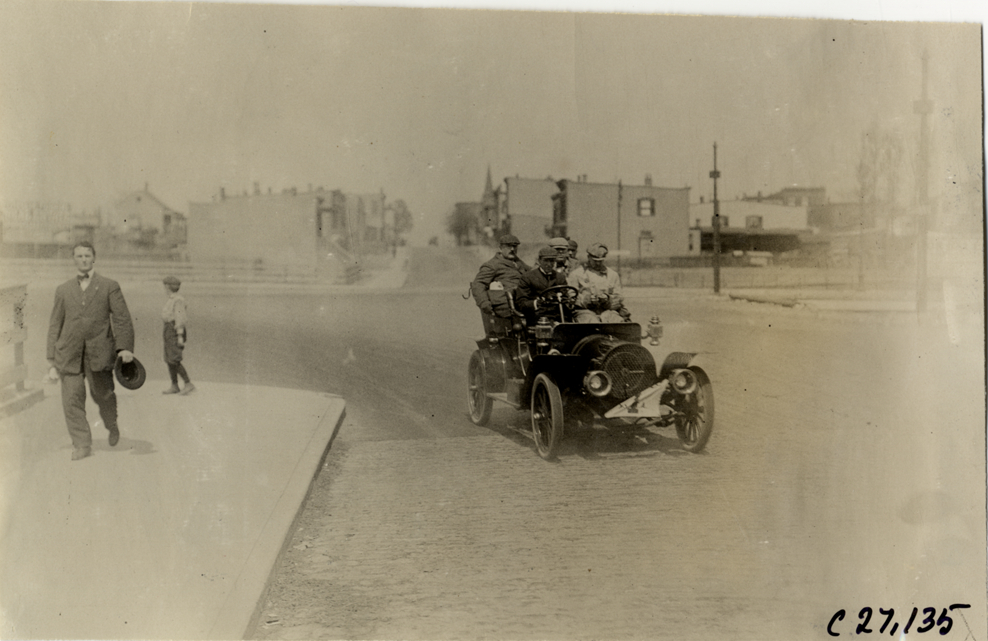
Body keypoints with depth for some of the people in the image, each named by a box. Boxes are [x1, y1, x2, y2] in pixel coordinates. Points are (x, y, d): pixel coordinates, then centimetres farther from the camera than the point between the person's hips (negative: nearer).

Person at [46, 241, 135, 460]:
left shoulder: (109, 286, 8)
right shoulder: (63, 290, 15)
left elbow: (122, 319, 2)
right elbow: (55, 325, 15)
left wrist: (125, 347, -12)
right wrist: (52, 360, 9)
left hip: (99, 352, -2)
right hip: (69, 354, 2)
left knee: (103, 395, 2)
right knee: (72, 398, -6)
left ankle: (112, 426, 33)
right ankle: (81, 445, 1)